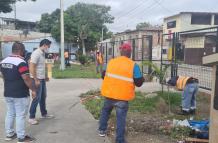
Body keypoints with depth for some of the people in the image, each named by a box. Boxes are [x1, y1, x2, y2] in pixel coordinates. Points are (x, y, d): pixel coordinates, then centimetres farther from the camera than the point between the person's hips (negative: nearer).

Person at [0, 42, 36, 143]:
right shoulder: (21, 62, -19)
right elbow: (26, 78, -22)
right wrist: (33, 90, -11)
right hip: (20, 94, -8)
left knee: (10, 114, 17)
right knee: (20, 116, 1)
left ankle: (9, 134, 28)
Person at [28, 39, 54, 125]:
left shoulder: (42, 54, 11)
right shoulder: (36, 53, -17)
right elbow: (31, 67, -22)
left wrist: (45, 77, 20)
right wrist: (36, 80, -23)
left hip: (42, 79, 9)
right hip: (37, 79, -9)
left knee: (43, 97, 17)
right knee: (37, 98, -4)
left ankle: (44, 114, 30)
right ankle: (31, 118, 6)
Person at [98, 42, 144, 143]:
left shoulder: (111, 62, 0)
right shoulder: (133, 65, -11)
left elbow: (104, 76, 13)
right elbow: (138, 83, -8)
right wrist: (142, 79, 14)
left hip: (109, 93, 4)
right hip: (123, 96, -4)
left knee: (105, 110, 27)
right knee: (121, 118, 5)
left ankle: (102, 130, 37)